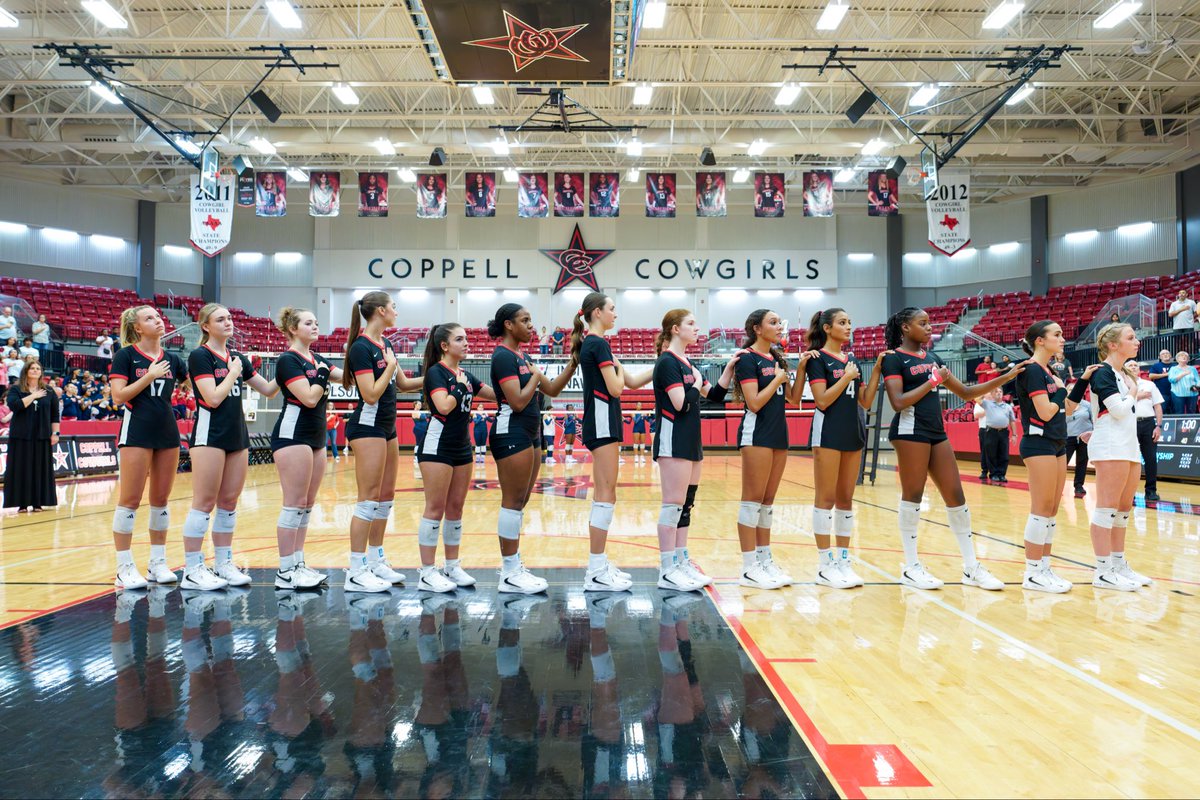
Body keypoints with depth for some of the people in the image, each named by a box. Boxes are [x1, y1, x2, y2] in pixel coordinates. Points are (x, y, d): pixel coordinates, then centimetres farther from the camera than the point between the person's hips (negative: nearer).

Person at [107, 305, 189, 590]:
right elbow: (118, 396, -11)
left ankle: (158, 562, 17)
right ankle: (124, 568, 4)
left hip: (168, 433, 5)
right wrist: (149, 376, -16)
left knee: (161, 499, 9)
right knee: (130, 500, -3)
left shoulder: (172, 359, 11)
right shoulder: (126, 355, -3)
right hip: (137, 432, -5)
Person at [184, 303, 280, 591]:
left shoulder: (237, 358, 14)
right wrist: (233, 373, -6)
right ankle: (192, 570, 1)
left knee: (229, 502, 9)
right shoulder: (200, 356, -7)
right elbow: (213, 398, -17)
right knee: (204, 503, -5)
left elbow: (268, 390, 15)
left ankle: (223, 564, 17)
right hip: (210, 435, -7)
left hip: (238, 435, 7)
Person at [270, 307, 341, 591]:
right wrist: (322, 374, -9)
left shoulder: (316, 359, 15)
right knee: (294, 503, -7)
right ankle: (285, 572, -1)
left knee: (307, 504, 10)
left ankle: (298, 564, 16)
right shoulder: (288, 360, -10)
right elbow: (309, 398, -19)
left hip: (315, 437, 9)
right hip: (293, 434, -9)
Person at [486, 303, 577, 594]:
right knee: (513, 502, -6)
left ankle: (512, 566, 20)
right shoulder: (503, 356, -13)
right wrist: (536, 376, -8)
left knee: (519, 503, 12)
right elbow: (518, 401, -21)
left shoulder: (521, 356, 15)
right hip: (511, 434, -10)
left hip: (528, 435, 10)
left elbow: (552, 390, 16)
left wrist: (573, 364, 6)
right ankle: (510, 575, 0)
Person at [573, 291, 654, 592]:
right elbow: (615, 388, -16)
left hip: (601, 423, 10)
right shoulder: (599, 344, -12)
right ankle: (596, 573, -5)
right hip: (603, 423, -10)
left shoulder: (590, 344, 18)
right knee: (605, 497, -8)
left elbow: (633, 381, 18)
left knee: (604, 497, 12)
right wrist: (617, 366, 2)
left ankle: (600, 564, 17)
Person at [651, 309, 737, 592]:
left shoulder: (687, 364, 16)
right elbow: (681, 404, -21)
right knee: (674, 504, -8)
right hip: (673, 442, -9)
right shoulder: (667, 362, -11)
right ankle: (668, 571, -4)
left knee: (686, 505, 10)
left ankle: (681, 563, 17)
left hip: (691, 442, 9)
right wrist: (697, 383, -5)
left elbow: (716, 395, 18)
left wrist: (729, 368, 7)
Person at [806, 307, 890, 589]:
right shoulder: (818, 358, -5)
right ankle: (825, 565, 3)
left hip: (854, 433, 7)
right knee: (826, 498, -3)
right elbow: (822, 401, -16)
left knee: (846, 499, 9)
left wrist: (877, 370, 4)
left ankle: (843, 561, 15)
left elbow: (866, 402, 11)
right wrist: (846, 377, -11)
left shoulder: (852, 359, 15)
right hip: (828, 433, -7)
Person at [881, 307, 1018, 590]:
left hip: (937, 432, 7)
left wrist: (1005, 378, 12)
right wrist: (932, 382, -11)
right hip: (910, 430, -7)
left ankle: (971, 568, 13)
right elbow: (898, 402, -15)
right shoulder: (894, 358, -4)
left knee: (955, 495, 5)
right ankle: (911, 567, 7)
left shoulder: (932, 358, 17)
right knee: (913, 495, -3)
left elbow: (966, 392, 19)